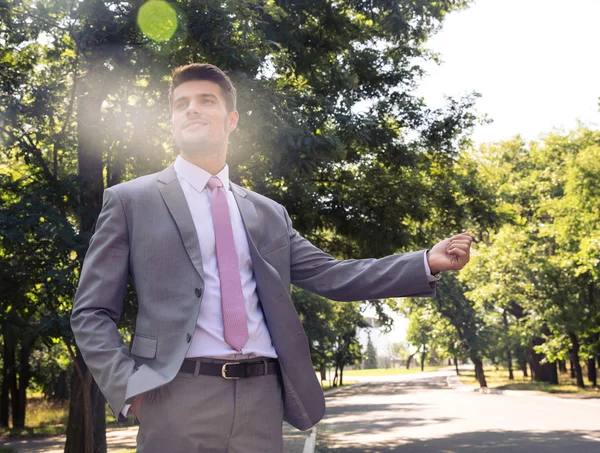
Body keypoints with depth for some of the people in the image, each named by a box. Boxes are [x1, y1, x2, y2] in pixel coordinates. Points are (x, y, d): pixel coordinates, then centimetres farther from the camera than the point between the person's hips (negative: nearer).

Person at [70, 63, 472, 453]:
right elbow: (92, 312, 3)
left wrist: (428, 263, 3)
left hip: (261, 397, 3)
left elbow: (332, 275, 11)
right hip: (179, 396, -3)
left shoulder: (269, 213, 16)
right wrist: (130, 388, -11)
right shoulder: (130, 200, 6)